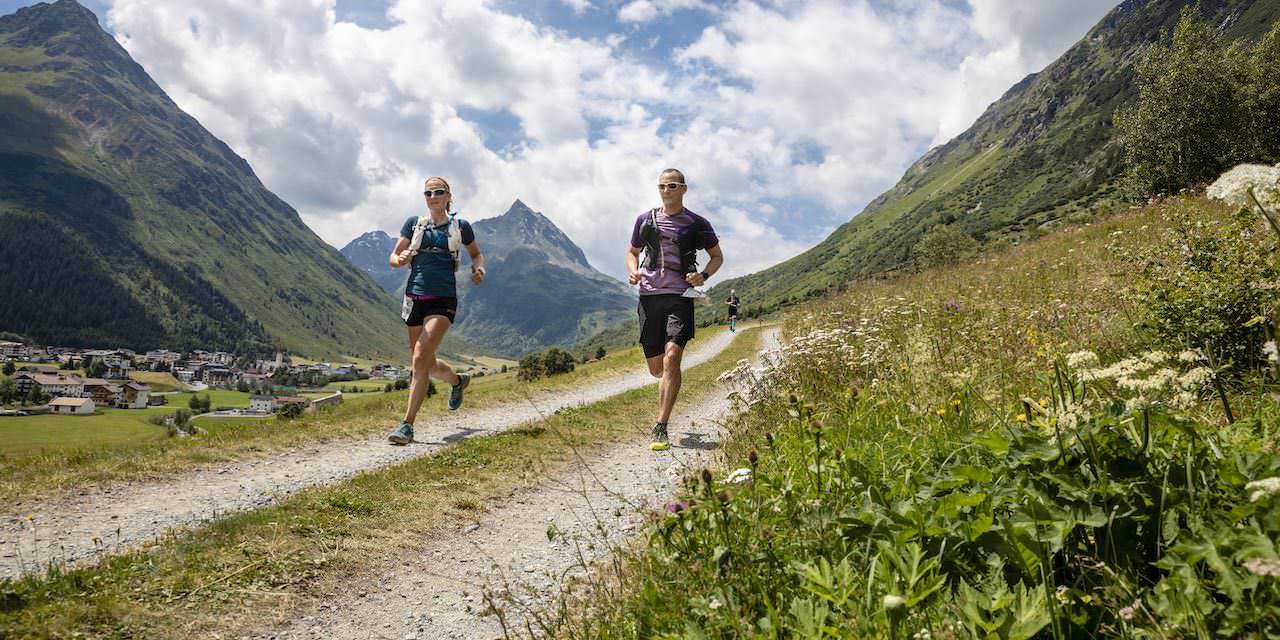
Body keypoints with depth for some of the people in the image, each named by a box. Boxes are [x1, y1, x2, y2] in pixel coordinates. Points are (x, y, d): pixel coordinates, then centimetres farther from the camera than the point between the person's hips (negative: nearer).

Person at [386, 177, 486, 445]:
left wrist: (479, 269, -3)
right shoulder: (414, 223, 9)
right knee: (427, 365, 11)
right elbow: (393, 256, 11)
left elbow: (476, 254, 19)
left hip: (443, 300, -3)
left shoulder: (460, 226, 5)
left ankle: (407, 425, -13)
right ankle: (458, 380, 45)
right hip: (415, 297, 4)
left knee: (420, 358, -19)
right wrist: (401, 260, -13)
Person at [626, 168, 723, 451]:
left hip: (680, 296, -3)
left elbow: (717, 256, 14)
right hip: (649, 296, 3)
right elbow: (632, 252, 23)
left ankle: (661, 428, -16)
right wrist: (633, 271, 1)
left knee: (671, 359, -19)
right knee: (656, 368, 7)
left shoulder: (697, 224, 4)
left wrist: (703, 276, -6)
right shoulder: (645, 220, 10)